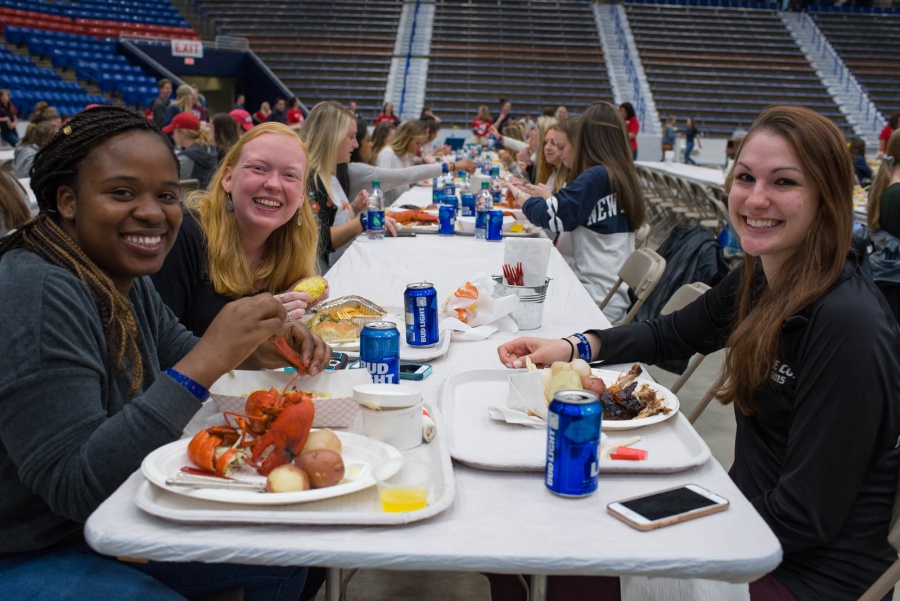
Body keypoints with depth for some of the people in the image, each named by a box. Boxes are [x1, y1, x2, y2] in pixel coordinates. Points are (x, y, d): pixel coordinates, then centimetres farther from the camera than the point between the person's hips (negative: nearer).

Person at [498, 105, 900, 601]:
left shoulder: (848, 326, -27)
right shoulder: (757, 280, -3)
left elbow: (807, 517, -24)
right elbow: (671, 333, 14)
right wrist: (575, 347, -2)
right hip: (748, 515, 7)